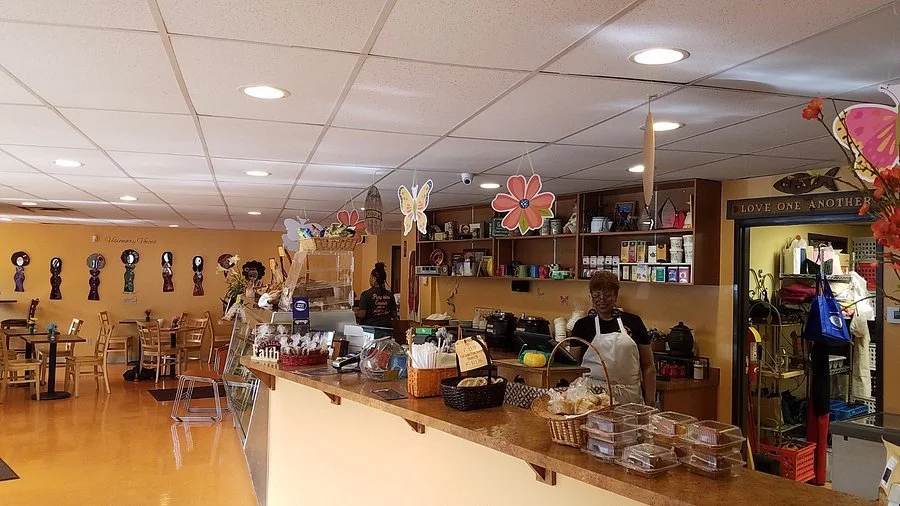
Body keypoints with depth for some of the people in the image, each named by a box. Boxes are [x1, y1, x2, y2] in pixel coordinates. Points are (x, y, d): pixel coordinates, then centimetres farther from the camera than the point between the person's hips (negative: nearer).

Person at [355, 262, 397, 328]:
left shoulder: (366, 294, -8)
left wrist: (356, 312, 10)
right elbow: (394, 314, 9)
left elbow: (361, 315, -10)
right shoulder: (389, 295, 4)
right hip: (386, 327, 4)